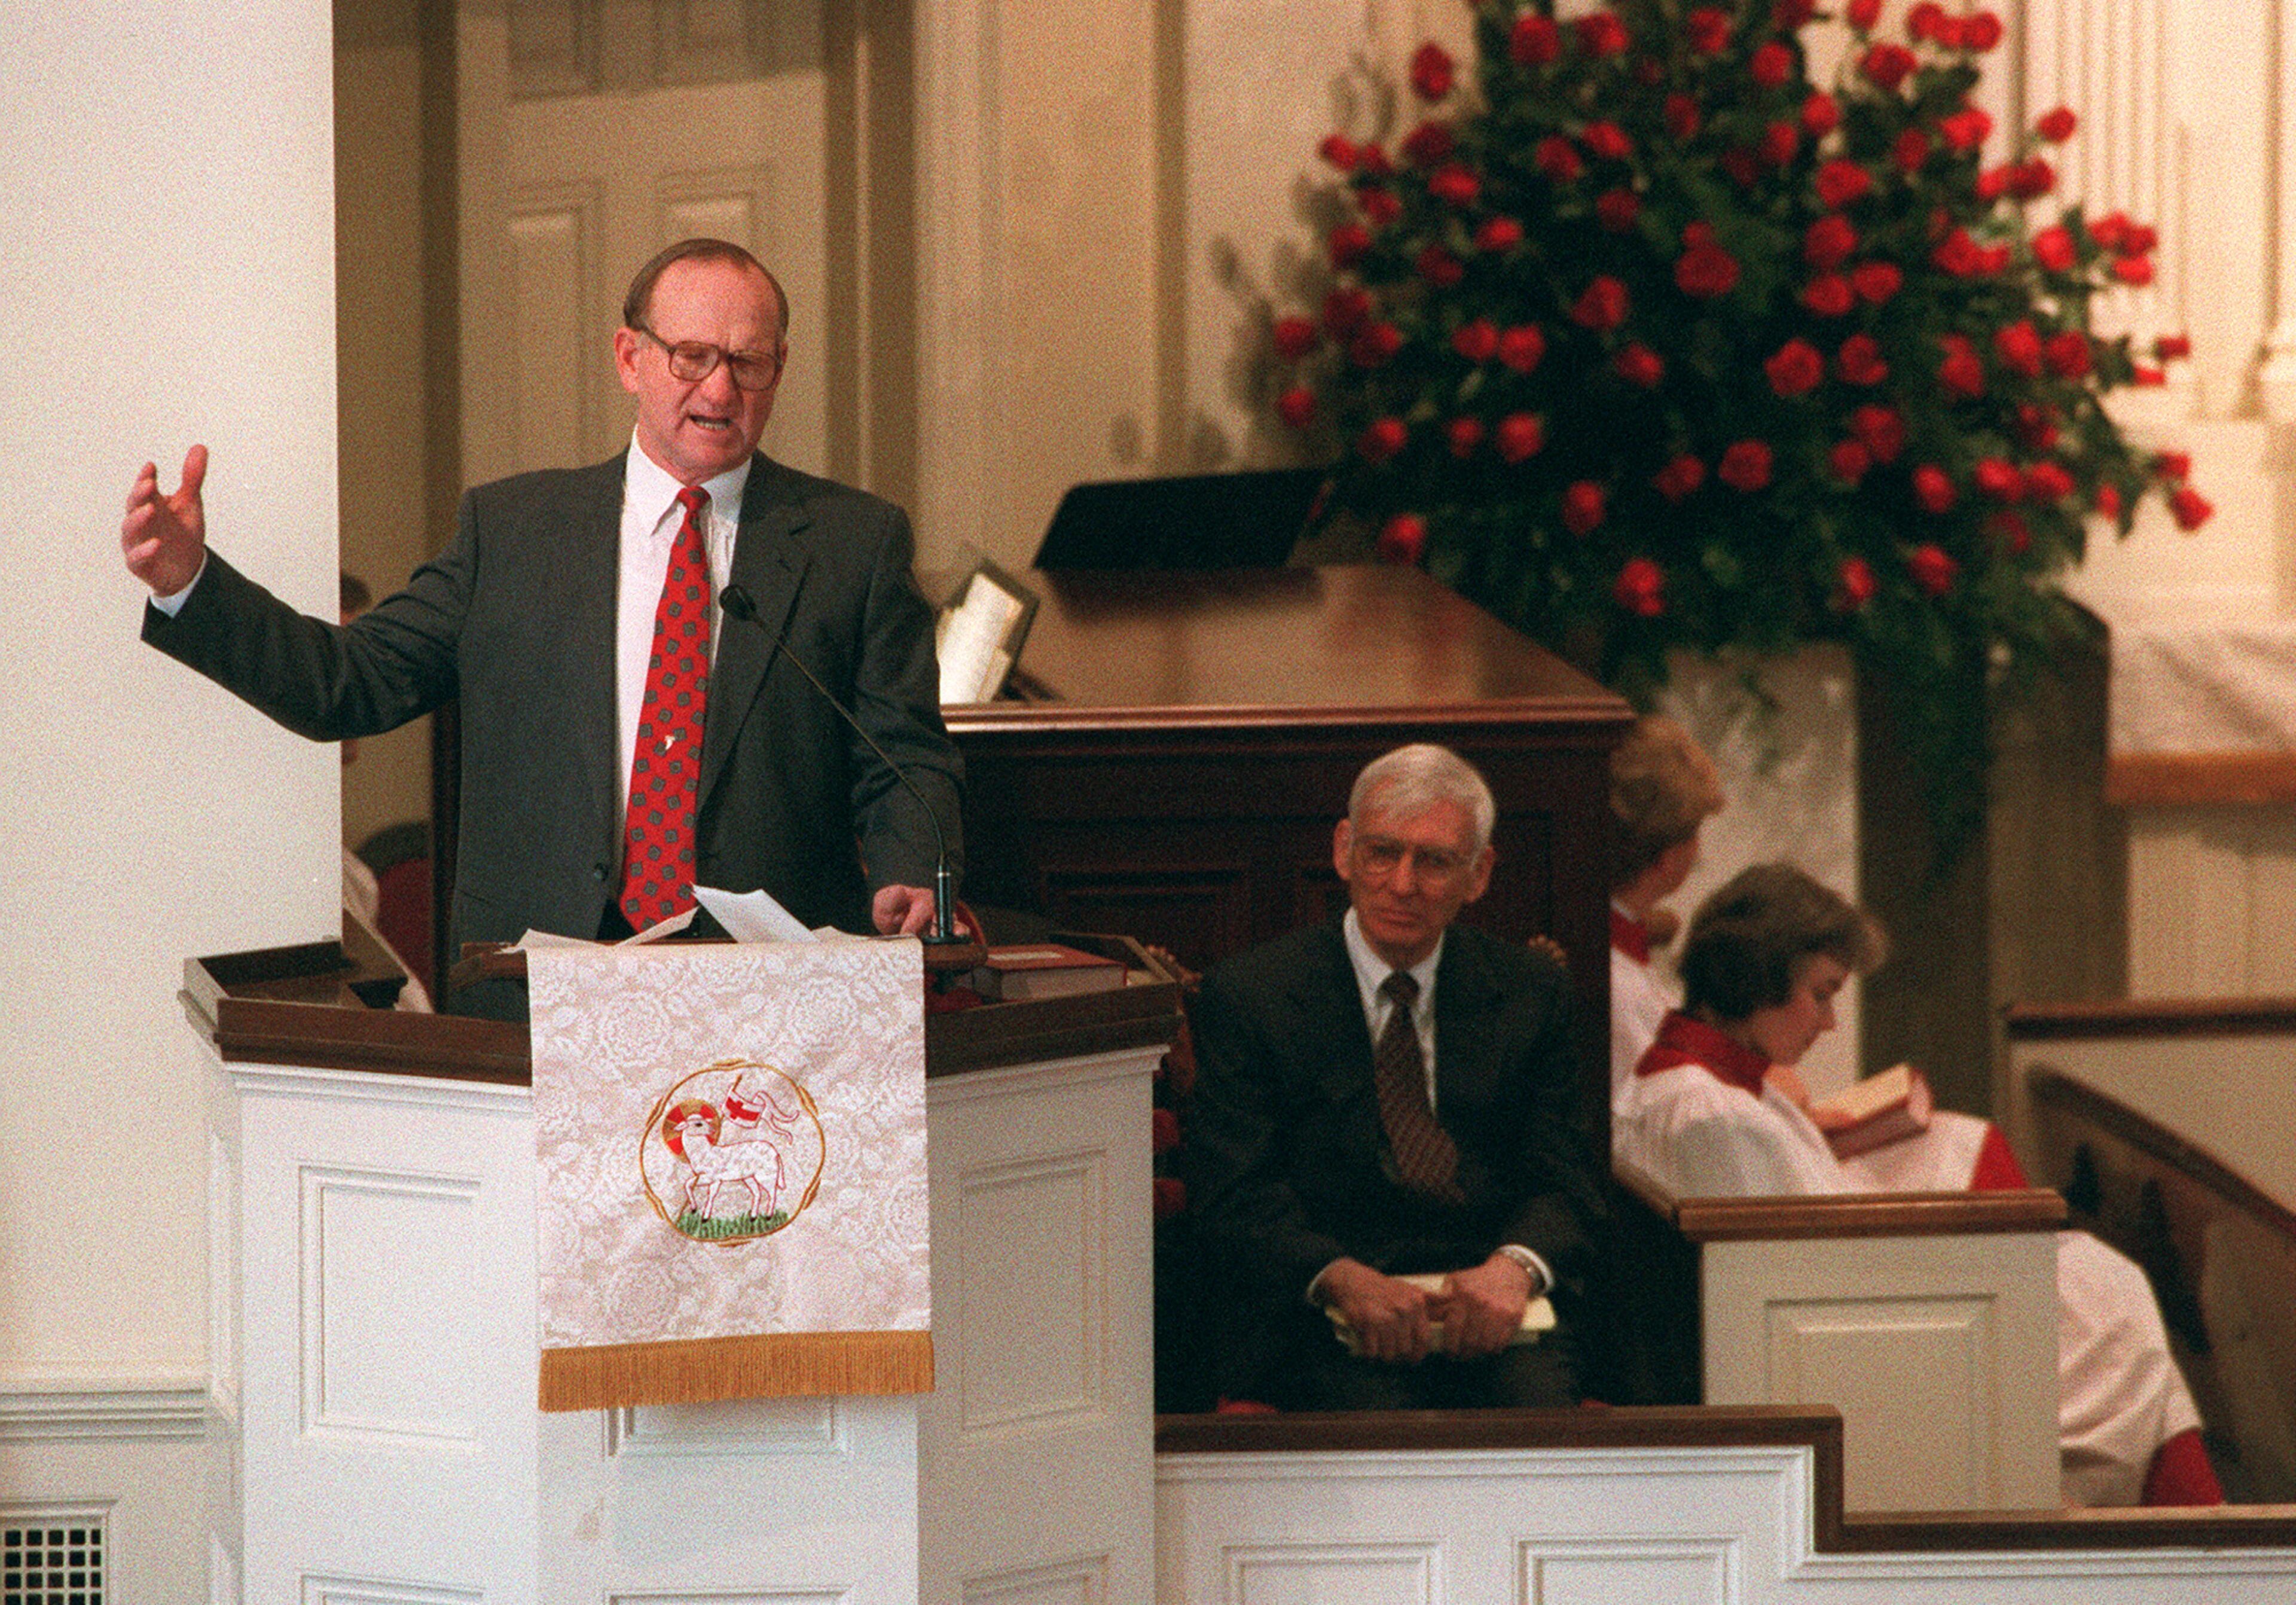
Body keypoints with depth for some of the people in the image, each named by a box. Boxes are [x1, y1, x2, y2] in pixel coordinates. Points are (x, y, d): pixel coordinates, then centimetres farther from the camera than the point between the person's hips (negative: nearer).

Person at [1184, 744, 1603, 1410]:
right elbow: (1232, 1197, -3)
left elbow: (1565, 1180, 10)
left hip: (1492, 1305, 2)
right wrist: (1344, 1278, -23)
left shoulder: (1528, 992, 15)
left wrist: (1514, 1267, -15)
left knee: (1540, 1404, -31)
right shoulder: (1249, 995, 6)